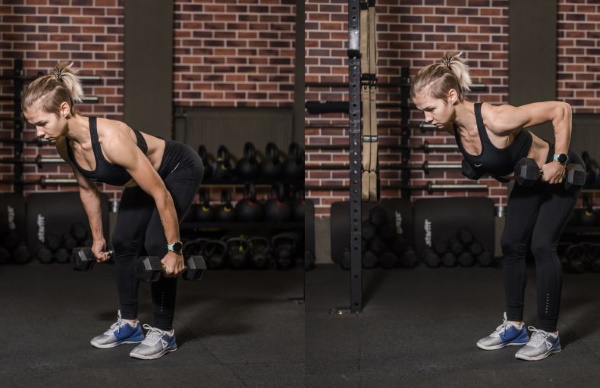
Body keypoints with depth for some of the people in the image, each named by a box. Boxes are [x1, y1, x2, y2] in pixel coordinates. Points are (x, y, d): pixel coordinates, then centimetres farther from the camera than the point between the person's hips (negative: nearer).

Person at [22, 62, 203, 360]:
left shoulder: (111, 139, -41)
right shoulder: (64, 145, -18)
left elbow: (161, 194, -34)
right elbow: (88, 190, 3)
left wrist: (174, 249, -27)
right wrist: (97, 237, 9)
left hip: (179, 170, -7)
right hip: (145, 175, 8)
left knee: (155, 246, -15)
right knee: (123, 243, 3)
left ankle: (163, 332, -3)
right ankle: (129, 324, 15)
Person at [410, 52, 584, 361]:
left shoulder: (496, 119, -39)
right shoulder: (453, 125, -17)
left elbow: (560, 109, -32)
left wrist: (559, 162, -28)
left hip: (558, 174, -8)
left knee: (542, 246, -12)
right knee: (511, 246, 6)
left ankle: (548, 333, -1)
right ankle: (515, 326, 18)